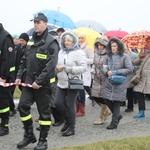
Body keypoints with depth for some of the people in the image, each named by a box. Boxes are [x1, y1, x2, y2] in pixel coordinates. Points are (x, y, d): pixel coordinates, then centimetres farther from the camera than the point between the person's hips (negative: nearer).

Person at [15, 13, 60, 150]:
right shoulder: (32, 41, 12)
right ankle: (29, 135, 18)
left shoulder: (51, 42, -11)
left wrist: (39, 81, -22)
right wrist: (19, 76, 7)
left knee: (44, 111, 3)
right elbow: (25, 60, 17)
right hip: (29, 81, 7)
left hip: (43, 83, -6)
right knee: (23, 106, 2)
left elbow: (51, 65, -20)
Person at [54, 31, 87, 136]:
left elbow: (84, 67, -15)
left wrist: (67, 68, -21)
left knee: (70, 105, -1)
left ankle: (72, 128, 15)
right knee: (58, 103, 1)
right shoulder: (61, 52, 11)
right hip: (61, 83, 6)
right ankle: (68, 121, 26)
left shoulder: (79, 52, -8)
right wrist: (57, 68, -4)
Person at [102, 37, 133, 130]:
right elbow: (104, 67, 14)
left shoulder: (124, 57, -6)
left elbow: (130, 69, -9)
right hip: (109, 83, 5)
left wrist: (117, 72, -15)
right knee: (107, 100, 4)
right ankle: (117, 115, 29)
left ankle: (114, 123, 11)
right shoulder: (109, 56, 8)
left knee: (116, 102, 0)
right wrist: (107, 72, -10)